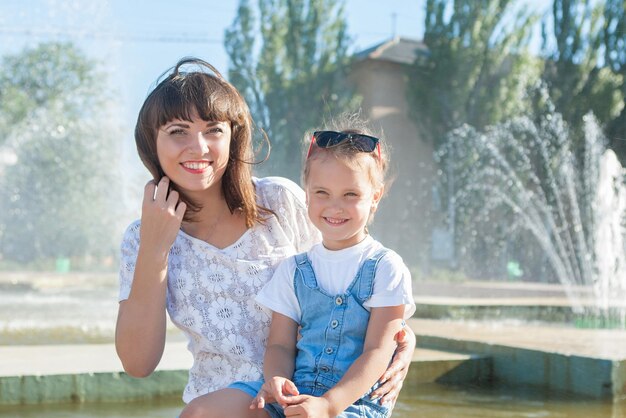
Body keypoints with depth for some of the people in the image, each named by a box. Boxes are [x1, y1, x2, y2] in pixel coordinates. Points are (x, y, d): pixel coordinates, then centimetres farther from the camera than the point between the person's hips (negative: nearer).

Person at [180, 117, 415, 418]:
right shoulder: (293, 270, 13)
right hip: (293, 392, 5)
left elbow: (378, 351, -7)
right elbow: (280, 345, 9)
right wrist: (276, 381, -15)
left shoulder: (386, 268, 0)